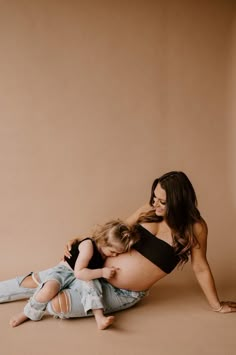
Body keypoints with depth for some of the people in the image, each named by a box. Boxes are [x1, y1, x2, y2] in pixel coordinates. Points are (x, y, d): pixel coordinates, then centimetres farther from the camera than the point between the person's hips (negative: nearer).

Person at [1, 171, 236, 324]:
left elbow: (201, 268, -5)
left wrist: (216, 305, 2)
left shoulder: (194, 227, -16)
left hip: (123, 294, -4)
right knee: (34, 281, 4)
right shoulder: (148, 211, -4)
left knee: (57, 305, -19)